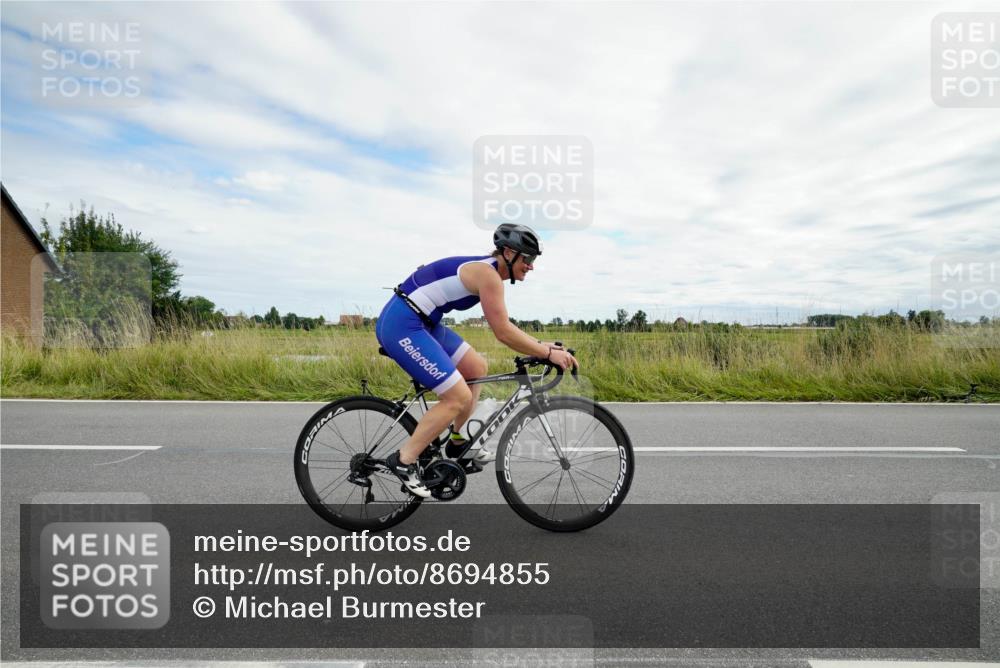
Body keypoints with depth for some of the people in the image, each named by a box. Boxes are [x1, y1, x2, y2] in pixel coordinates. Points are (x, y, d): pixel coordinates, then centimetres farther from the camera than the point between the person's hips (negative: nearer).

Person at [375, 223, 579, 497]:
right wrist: (548, 354, -10)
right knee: (459, 398, -10)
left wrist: (541, 345, 11)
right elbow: (503, 333, -18)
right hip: (401, 325, -10)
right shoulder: (488, 273, -16)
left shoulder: (486, 270, 14)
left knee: (477, 368, 15)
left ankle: (459, 443, 25)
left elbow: (504, 328, 18)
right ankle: (403, 461, 1)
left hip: (421, 322, 10)